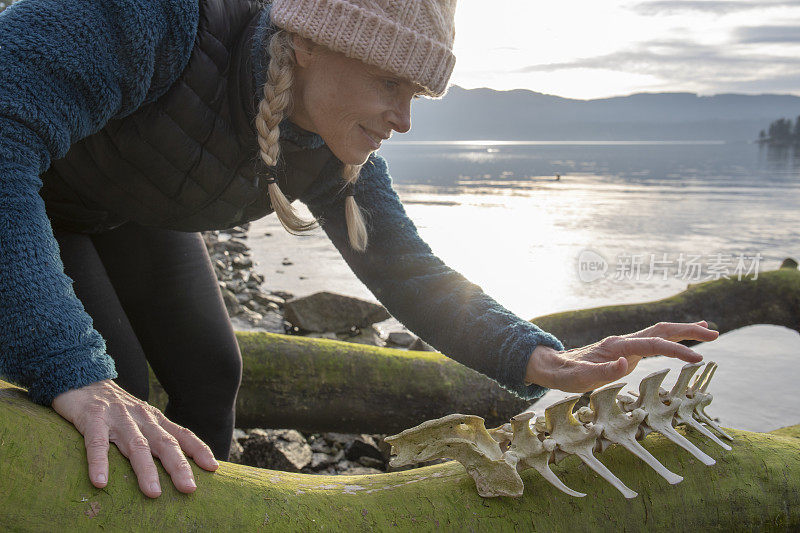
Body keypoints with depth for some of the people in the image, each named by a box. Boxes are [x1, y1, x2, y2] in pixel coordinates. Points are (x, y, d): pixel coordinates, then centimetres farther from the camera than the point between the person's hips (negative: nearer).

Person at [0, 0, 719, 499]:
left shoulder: (341, 157, -19)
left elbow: (407, 270, -14)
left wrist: (540, 359, -30)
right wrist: (73, 372, -58)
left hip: (134, 219, 6)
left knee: (210, 371, 0)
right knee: (118, 398, -18)